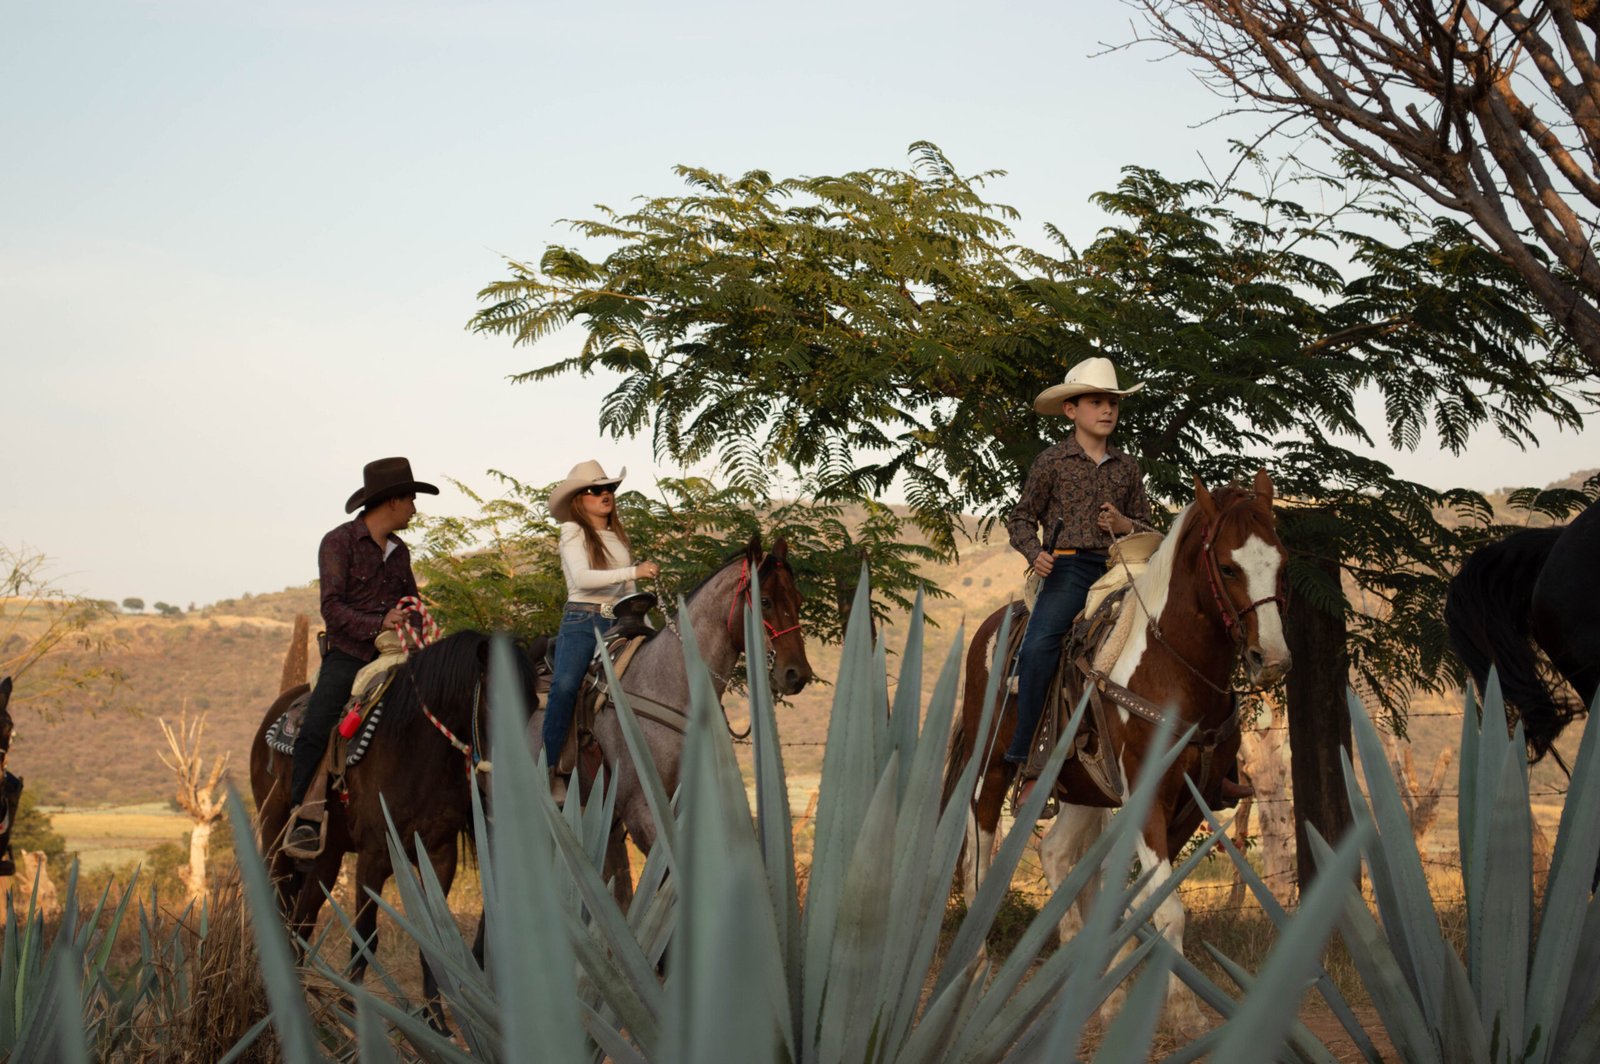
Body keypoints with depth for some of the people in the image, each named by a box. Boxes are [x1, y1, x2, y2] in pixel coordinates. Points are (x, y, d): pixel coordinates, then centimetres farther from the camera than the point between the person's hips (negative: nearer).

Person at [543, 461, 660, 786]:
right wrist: (634, 571, -23)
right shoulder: (573, 533, 2)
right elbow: (582, 577, -15)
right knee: (564, 686, -28)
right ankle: (548, 767, -26)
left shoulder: (619, 536, 19)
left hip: (618, 624, 6)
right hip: (581, 621, -6)